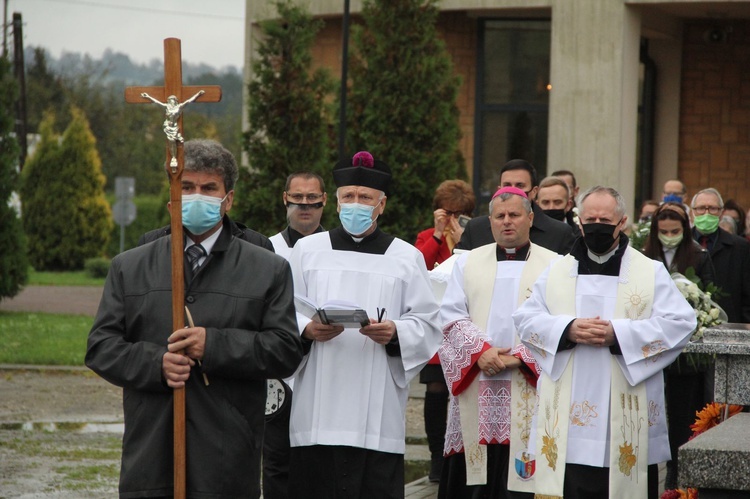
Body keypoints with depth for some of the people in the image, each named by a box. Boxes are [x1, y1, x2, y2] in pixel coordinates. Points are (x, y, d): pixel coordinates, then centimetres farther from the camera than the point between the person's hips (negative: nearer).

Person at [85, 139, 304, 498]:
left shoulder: (269, 271, 8)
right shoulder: (129, 267, 13)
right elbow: (101, 347, 8)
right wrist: (155, 363, -11)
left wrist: (214, 346, -13)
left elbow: (286, 351, -1)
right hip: (150, 453, 1)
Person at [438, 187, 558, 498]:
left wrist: (519, 357, -15)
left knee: (520, 472, -5)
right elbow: (451, 315, 4)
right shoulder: (468, 263, 14)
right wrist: (481, 350, -11)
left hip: (527, 393, -2)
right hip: (476, 393, 2)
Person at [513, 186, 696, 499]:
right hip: (567, 412, 2)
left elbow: (680, 323, -5)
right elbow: (526, 319, 6)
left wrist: (618, 333, -15)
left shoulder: (651, 273, 6)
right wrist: (567, 330, -13)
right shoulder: (557, 272, 14)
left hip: (626, 413, -2)